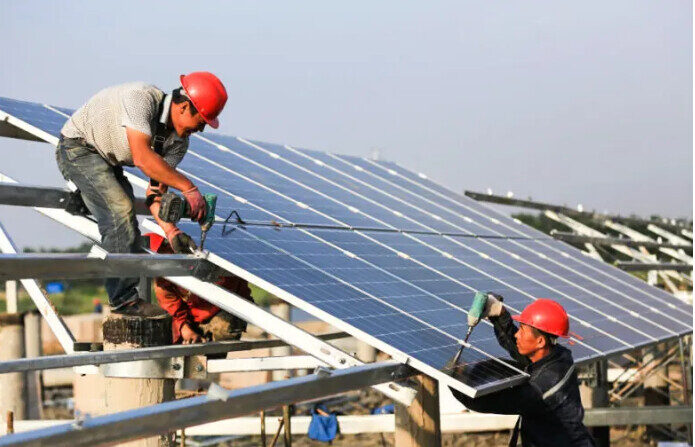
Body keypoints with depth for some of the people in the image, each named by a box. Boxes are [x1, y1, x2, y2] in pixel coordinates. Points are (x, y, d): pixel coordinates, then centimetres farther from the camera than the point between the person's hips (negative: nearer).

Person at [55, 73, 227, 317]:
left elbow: (156, 189, -10)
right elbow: (142, 157, -42)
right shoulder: (142, 98, -33)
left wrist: (170, 230, -24)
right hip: (78, 147, -8)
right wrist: (188, 188, -41)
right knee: (120, 212, -21)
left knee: (124, 221, 4)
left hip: (108, 161, 8)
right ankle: (125, 299, -20)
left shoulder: (178, 142, -9)